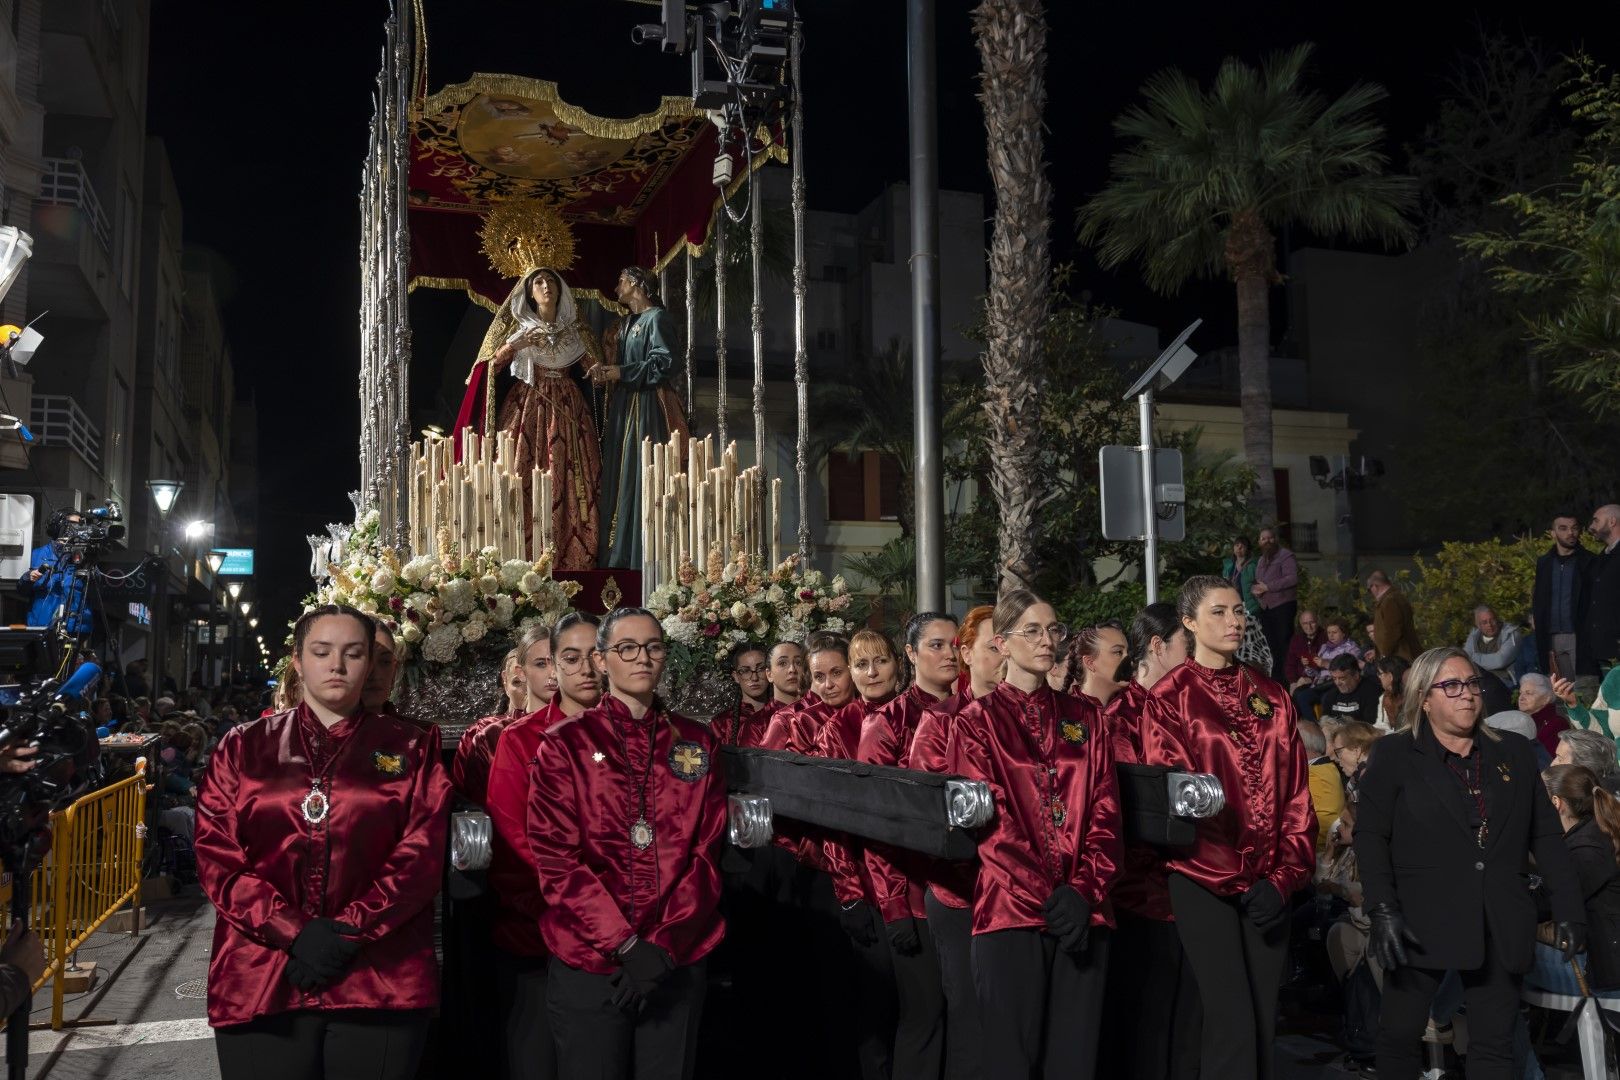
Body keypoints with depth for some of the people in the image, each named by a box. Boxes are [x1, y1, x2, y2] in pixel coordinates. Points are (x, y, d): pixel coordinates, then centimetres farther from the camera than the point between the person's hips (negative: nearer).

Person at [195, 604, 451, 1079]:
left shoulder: (410, 748, 7)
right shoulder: (243, 747, 9)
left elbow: (422, 856, -2)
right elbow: (216, 856, 1)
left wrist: (349, 931, -13)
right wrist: (293, 933, -11)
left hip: (380, 984, 0)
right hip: (260, 983, 1)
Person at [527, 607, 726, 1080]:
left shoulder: (698, 744, 7)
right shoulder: (565, 744, -1)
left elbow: (706, 854, 2)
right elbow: (556, 859, -7)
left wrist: (665, 945, -11)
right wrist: (625, 945, -15)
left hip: (678, 962, 2)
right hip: (588, 962, -2)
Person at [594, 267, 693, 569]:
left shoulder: (657, 318, -6)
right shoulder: (625, 323, 20)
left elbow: (663, 364, -16)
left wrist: (621, 373, -13)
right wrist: (605, 371, 3)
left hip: (648, 408, -9)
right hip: (623, 408, 9)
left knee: (644, 478, -9)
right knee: (618, 480, 6)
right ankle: (618, 558, 9)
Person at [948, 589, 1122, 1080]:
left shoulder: (1084, 717, 14)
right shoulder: (977, 720, 3)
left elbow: (1105, 812, 6)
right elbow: (989, 820, -6)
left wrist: (1085, 891, -8)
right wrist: (1047, 895, -14)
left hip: (1084, 911, 3)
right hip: (1010, 910, -3)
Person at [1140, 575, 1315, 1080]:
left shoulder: (1272, 696, 12)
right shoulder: (1169, 698, -2)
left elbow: (1295, 791, 7)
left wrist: (1283, 877, -4)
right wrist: (1233, 878, -11)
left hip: (1268, 882, 5)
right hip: (1205, 880, -4)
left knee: (1264, 1018, 7)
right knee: (1232, 1020, -9)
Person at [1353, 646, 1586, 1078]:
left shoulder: (1514, 752, 13)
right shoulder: (1394, 755, 2)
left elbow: (1546, 837, 13)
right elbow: (1370, 835, -5)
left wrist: (1569, 910, 4)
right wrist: (1382, 909, -15)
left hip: (1500, 927, 3)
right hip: (1422, 923, -3)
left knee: (1494, 1044, 7)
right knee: (1399, 1034, 0)